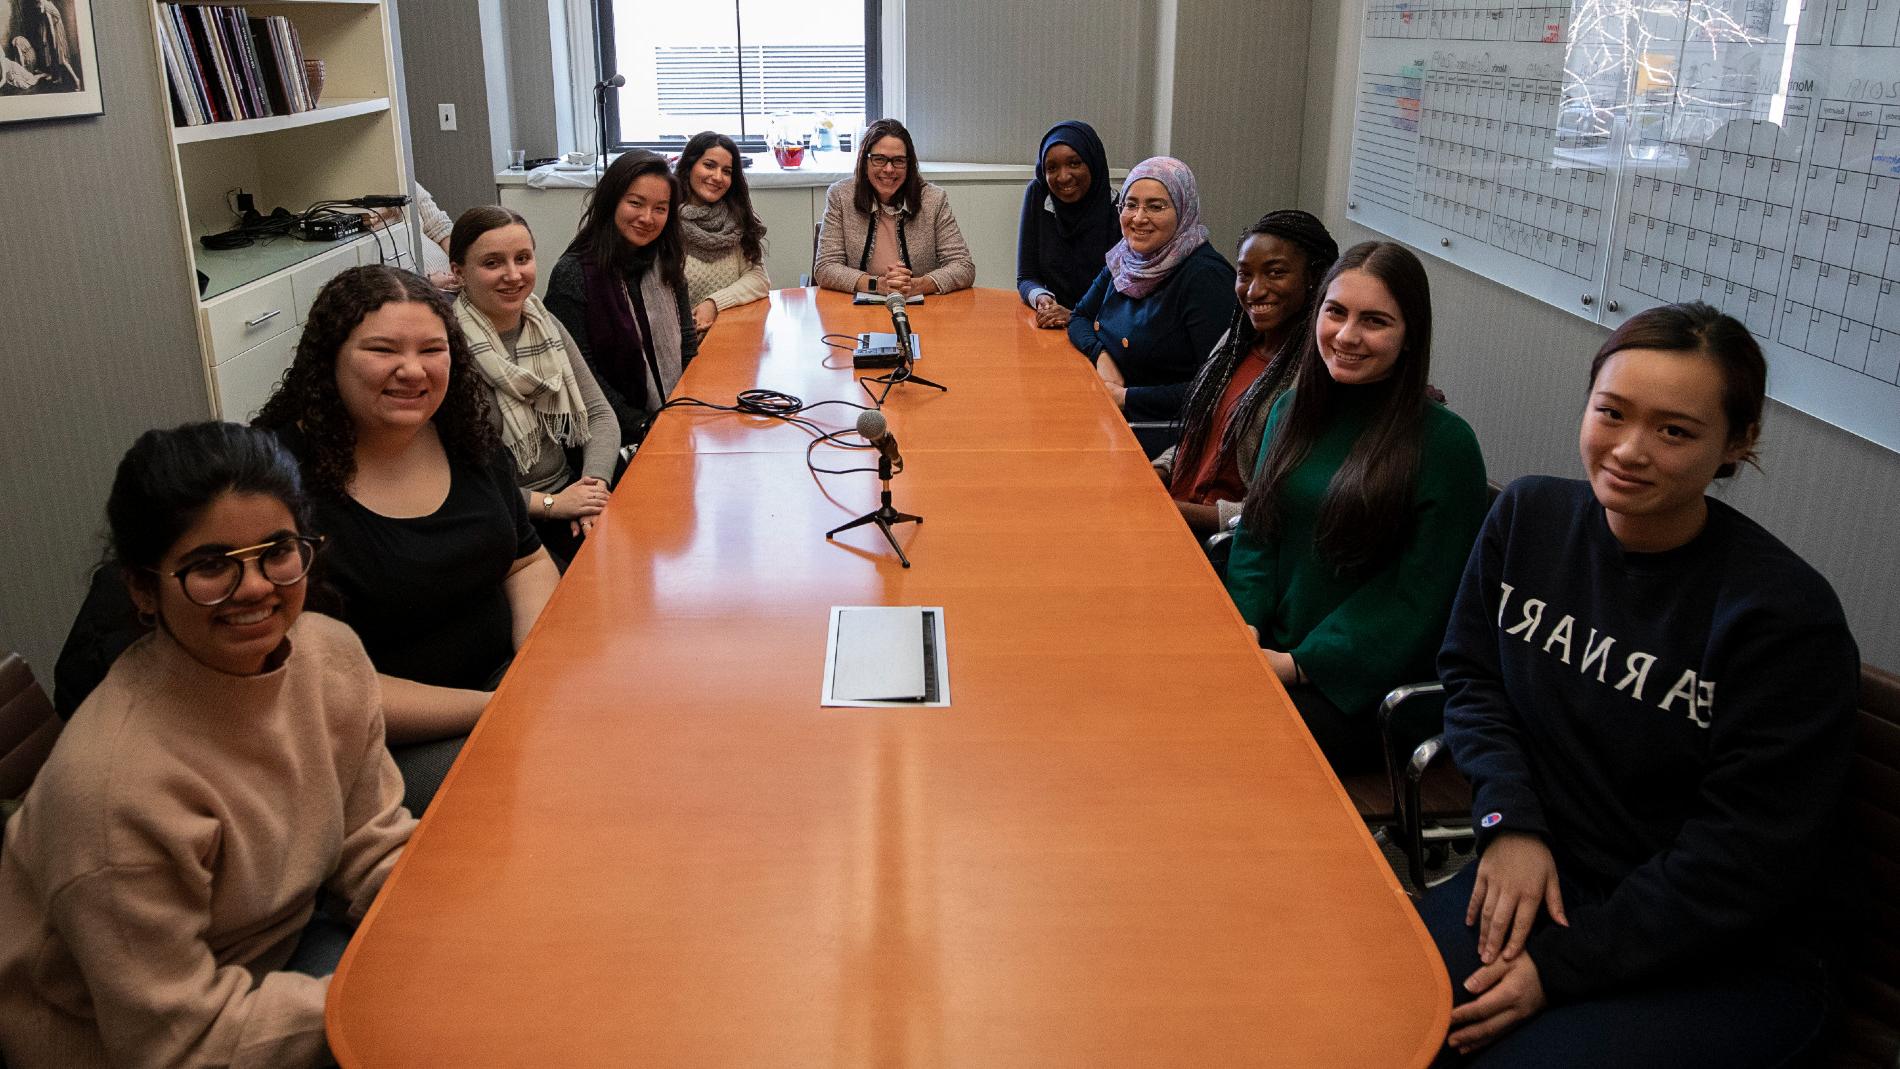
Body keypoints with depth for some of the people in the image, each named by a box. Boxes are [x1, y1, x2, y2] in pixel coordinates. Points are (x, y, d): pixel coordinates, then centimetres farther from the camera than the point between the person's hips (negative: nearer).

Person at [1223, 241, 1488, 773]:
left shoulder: (1445, 444, -11)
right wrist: (1244, 626, -6)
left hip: (1357, 690, -5)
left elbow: (1419, 597, -12)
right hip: (1266, 654, 6)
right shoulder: (1295, 409, 8)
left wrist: (1301, 665, -14)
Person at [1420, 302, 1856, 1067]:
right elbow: (1470, 673, 7)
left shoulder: (1786, 616, -18)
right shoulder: (1528, 516, -3)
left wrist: (1561, 965, -17)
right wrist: (1511, 820, -9)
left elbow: (1745, 858, -17)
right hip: (1543, 872, 4)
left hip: (1730, 958, -3)